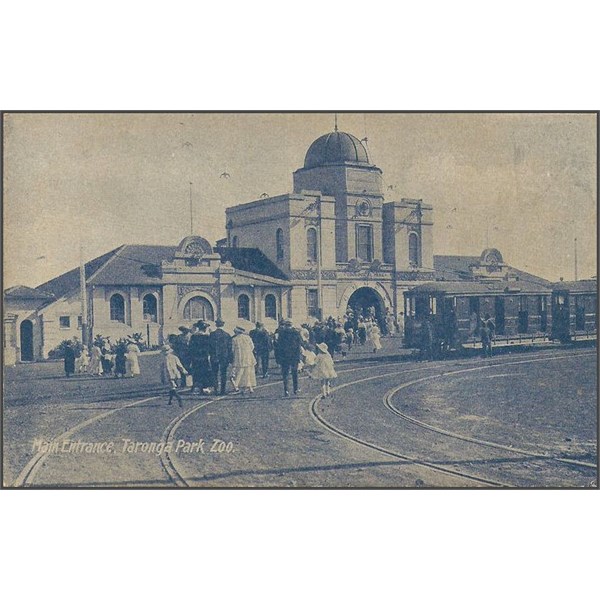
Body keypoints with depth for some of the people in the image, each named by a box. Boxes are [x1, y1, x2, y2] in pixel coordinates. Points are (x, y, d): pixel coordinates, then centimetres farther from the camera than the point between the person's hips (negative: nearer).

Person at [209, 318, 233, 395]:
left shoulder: (212, 334, -6)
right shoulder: (227, 335, -3)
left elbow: (209, 346, -4)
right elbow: (230, 348, -1)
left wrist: (210, 354, 7)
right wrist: (231, 358, 4)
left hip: (214, 358, 0)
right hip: (224, 357, 0)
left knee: (215, 374, 9)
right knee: (223, 374, 6)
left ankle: (215, 390, 7)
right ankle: (222, 390, 6)